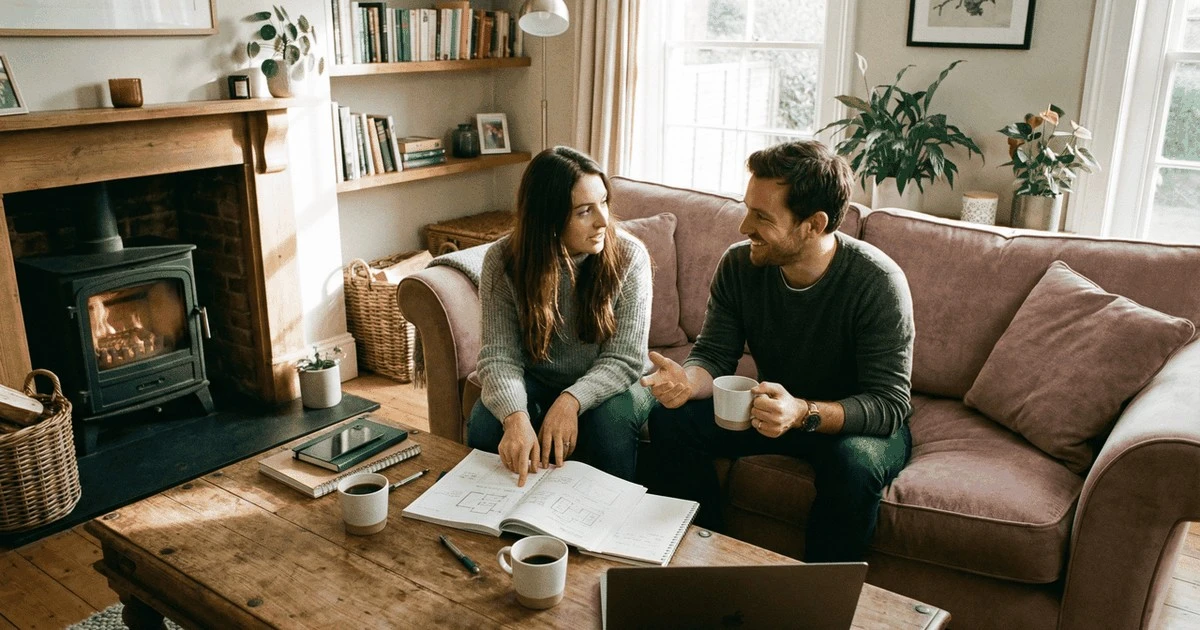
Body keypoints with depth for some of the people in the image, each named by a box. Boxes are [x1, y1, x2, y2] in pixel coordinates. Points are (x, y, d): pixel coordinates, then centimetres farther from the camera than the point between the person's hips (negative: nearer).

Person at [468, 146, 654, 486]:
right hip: (536, 381, 1)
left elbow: (624, 359, -19)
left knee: (610, 420, -32)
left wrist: (572, 401, -37)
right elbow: (499, 355, -20)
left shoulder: (629, 256, -19)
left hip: (608, 384, -1)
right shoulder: (503, 261, -16)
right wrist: (516, 418, -40)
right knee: (486, 422, -25)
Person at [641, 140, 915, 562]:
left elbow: (890, 404, -27)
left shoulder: (877, 282, -26)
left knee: (854, 464, -38)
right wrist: (687, 380, -33)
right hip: (777, 409, 4)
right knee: (670, 419, -16)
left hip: (858, 422, -4)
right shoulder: (739, 264, -13)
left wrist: (805, 413, -45)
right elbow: (715, 355, -8)